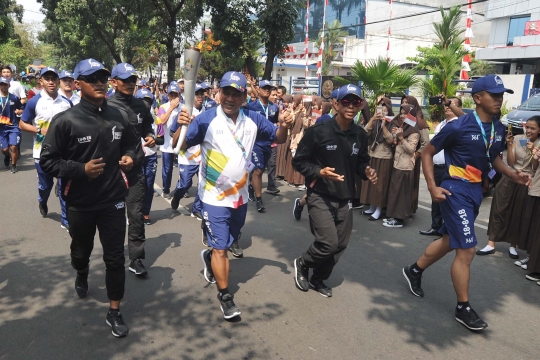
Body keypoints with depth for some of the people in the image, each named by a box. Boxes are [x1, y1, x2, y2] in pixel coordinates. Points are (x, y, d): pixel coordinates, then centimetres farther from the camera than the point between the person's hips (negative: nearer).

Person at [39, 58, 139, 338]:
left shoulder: (119, 116, -4)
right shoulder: (65, 121, -14)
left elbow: (132, 142, 14)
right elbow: (47, 161, -11)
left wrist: (129, 156, -7)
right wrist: (81, 169, -22)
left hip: (113, 200, 1)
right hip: (80, 203, -1)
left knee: (115, 257, 5)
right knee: (81, 250, 25)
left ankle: (114, 312, 21)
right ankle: (82, 276, 60)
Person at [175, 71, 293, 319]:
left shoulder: (253, 120, -4)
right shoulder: (206, 119, -16)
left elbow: (278, 138, 7)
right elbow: (180, 147, -17)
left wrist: (284, 126, -16)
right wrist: (181, 127, -37)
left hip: (240, 195, 5)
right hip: (215, 197, -5)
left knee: (230, 241, 24)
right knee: (220, 248, 2)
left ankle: (209, 257, 55)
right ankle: (224, 295, 22)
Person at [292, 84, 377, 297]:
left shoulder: (360, 136, 2)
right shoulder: (318, 131, -13)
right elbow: (298, 161, -8)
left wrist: (366, 171, -7)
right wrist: (319, 172, -23)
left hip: (345, 198, 6)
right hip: (320, 196, -5)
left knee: (340, 245, 10)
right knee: (328, 243, -13)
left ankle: (318, 279, 35)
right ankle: (302, 264, 19)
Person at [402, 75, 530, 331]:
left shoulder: (499, 129, 5)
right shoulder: (458, 127, -16)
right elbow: (427, 153, -9)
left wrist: (513, 175, 1)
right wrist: (432, 186, -17)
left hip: (476, 191, 8)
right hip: (456, 190, -8)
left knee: (450, 241, 19)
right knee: (467, 249, -6)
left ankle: (414, 270, 40)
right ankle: (463, 308, 10)